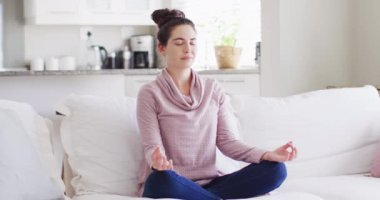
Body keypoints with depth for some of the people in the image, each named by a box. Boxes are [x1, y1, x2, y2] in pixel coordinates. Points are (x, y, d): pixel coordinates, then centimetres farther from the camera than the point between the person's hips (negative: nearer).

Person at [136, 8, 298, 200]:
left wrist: (268, 154, -13)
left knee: (275, 169, -17)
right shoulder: (150, 93, -2)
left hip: (208, 182, 5)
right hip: (169, 183, -4)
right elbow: (152, 146, -10)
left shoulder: (214, 90, 10)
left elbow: (226, 141, 4)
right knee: (160, 179, -41)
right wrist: (158, 161, -36)